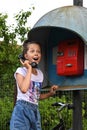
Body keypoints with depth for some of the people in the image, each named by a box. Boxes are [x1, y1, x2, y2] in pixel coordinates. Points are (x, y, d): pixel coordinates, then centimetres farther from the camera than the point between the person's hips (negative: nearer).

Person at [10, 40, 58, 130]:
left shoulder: (40, 73, 14)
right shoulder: (21, 70, -5)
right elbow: (24, 89, -26)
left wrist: (50, 93, 6)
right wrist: (29, 69, -16)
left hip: (35, 111, 7)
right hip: (22, 110, -6)